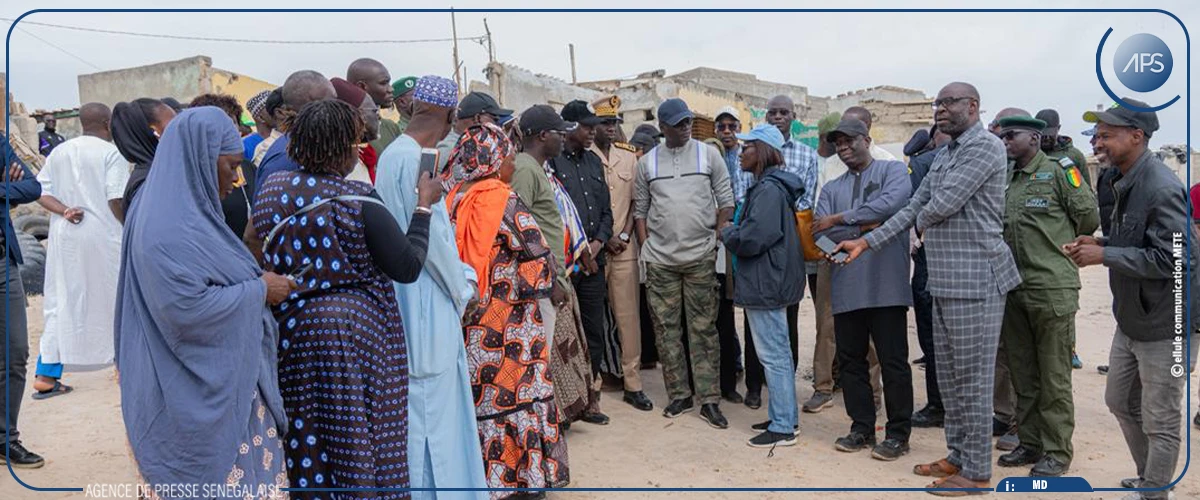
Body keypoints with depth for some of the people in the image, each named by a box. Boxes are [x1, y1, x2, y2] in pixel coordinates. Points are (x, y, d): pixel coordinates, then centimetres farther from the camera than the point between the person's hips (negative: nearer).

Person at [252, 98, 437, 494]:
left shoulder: (271, 191, -1)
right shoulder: (357, 201, -16)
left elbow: (262, 257, 7)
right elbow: (407, 267, -14)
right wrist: (424, 206, -6)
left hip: (292, 330, 5)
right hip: (355, 330, -5)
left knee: (306, 435, 16)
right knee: (358, 438, 8)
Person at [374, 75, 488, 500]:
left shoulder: (392, 153, 11)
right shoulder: (415, 159, -18)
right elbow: (431, 236, -17)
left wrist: (460, 275, 13)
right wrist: (462, 287, -3)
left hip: (408, 294, 9)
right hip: (426, 299, -9)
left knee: (433, 402, 18)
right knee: (431, 404, 1)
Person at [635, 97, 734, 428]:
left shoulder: (709, 155, 3)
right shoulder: (647, 162, 6)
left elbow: (726, 201, 4)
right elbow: (640, 209, 10)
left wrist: (716, 238, -3)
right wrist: (645, 247, 3)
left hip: (701, 257, -2)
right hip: (659, 259, 2)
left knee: (703, 328, 1)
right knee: (666, 328, 6)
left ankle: (709, 400, 6)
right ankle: (679, 395, 18)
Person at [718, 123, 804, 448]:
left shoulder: (769, 189, -18)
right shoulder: (768, 185, 14)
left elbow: (752, 238, -24)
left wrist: (726, 233, -7)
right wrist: (733, 232, 6)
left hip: (765, 285, -11)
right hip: (769, 283, 11)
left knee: (773, 356, -4)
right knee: (778, 353, 17)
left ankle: (783, 428, 4)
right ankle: (784, 418, 27)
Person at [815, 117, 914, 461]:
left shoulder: (894, 171, 4)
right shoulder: (832, 188, 16)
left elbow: (892, 203, -17)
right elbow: (820, 233, 2)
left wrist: (840, 219, -12)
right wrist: (864, 228, -10)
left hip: (886, 283, -5)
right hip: (846, 287, 5)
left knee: (893, 362, 1)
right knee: (850, 360, 10)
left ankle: (898, 434, 13)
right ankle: (862, 428, 23)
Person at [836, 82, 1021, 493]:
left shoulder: (985, 146, -11)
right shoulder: (943, 155, 17)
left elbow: (943, 204, -19)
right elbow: (913, 208, 16)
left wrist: (922, 222, 2)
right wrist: (866, 242, 10)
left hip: (975, 281, -9)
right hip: (944, 282, 9)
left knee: (973, 378, -1)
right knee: (949, 376, 16)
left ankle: (977, 471, 9)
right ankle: (958, 455, 28)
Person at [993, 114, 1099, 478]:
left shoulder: (1059, 171, -4)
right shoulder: (1005, 181, 13)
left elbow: (1089, 216, -3)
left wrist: (1059, 244, 8)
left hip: (1052, 288, -6)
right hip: (1012, 288, 6)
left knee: (1054, 376, 0)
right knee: (1023, 374, 13)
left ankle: (1057, 451, 10)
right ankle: (1030, 443, 24)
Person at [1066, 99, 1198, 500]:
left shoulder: (1162, 188, -23)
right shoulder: (1127, 182, 8)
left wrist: (1104, 255, -22)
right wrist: (1101, 242, 2)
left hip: (1163, 327, -10)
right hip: (1131, 320, 10)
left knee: (1160, 423, 4)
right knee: (1119, 402, 22)